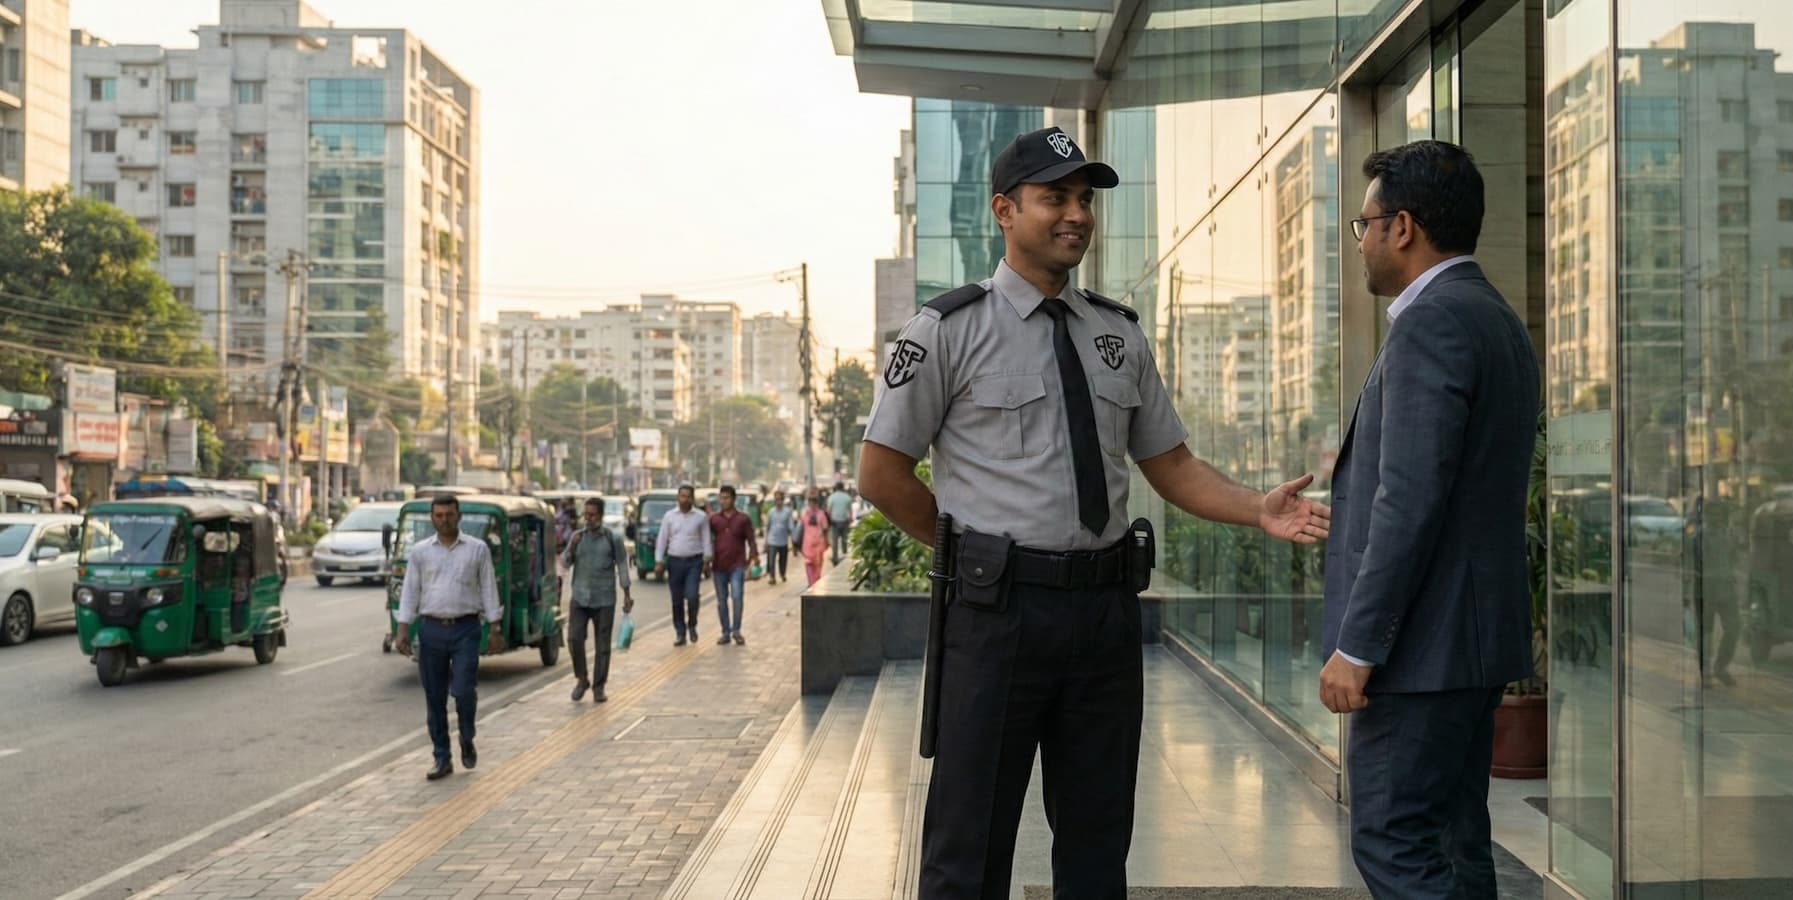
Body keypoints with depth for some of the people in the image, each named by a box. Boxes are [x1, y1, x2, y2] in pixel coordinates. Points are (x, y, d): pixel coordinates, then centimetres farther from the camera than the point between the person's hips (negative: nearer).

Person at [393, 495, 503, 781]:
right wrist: (402, 629, -4)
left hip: (465, 630, -2)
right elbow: (410, 591, 5)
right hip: (431, 629, 2)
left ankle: (467, 741, 18)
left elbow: (489, 589, 4)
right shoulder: (419, 551, 6)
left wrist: (495, 629, -1)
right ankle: (442, 759, 15)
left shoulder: (478, 549, 3)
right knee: (435, 699, 5)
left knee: (464, 691, -10)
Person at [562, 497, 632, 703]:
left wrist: (627, 594, 0)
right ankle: (581, 679, 14)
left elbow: (622, 566, 2)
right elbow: (565, 564, 7)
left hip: (604, 600, -2)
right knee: (574, 639, -7)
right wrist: (571, 548, -12)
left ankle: (598, 687, 13)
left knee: (602, 645, 2)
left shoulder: (613, 538, -1)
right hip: (579, 598, 2)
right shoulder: (577, 536, 6)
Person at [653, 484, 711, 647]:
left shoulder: (701, 517, 2)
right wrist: (659, 562, -1)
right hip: (674, 561, 2)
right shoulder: (669, 516, 4)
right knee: (677, 601, 5)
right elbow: (662, 540, 4)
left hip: (694, 562, -2)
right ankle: (680, 633, 14)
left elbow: (706, 540, 4)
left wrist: (706, 561, -1)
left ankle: (692, 625, 11)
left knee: (692, 596, -14)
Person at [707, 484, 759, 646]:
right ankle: (725, 632, 15)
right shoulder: (713, 518, 6)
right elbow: (707, 539, 9)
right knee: (721, 600, 7)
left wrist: (754, 556, -9)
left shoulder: (743, 519, 3)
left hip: (737, 565, -2)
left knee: (737, 596, -13)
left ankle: (736, 630, 1)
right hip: (719, 566, 2)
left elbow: (751, 540, 4)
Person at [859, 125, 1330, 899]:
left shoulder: (1121, 335, 9)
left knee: (1098, 836, 17)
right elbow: (882, 473, -3)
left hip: (1107, 605, 5)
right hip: (1001, 606, -4)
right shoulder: (948, 329, -5)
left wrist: (1261, 511, -6)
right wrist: (975, 552, 1)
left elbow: (1172, 466, 11)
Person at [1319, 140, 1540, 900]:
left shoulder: (1430, 323, -16)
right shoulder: (1497, 319, 15)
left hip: (1423, 638, -10)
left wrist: (1356, 645, -19)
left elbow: (1410, 502, -23)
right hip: (1475, 633, 10)